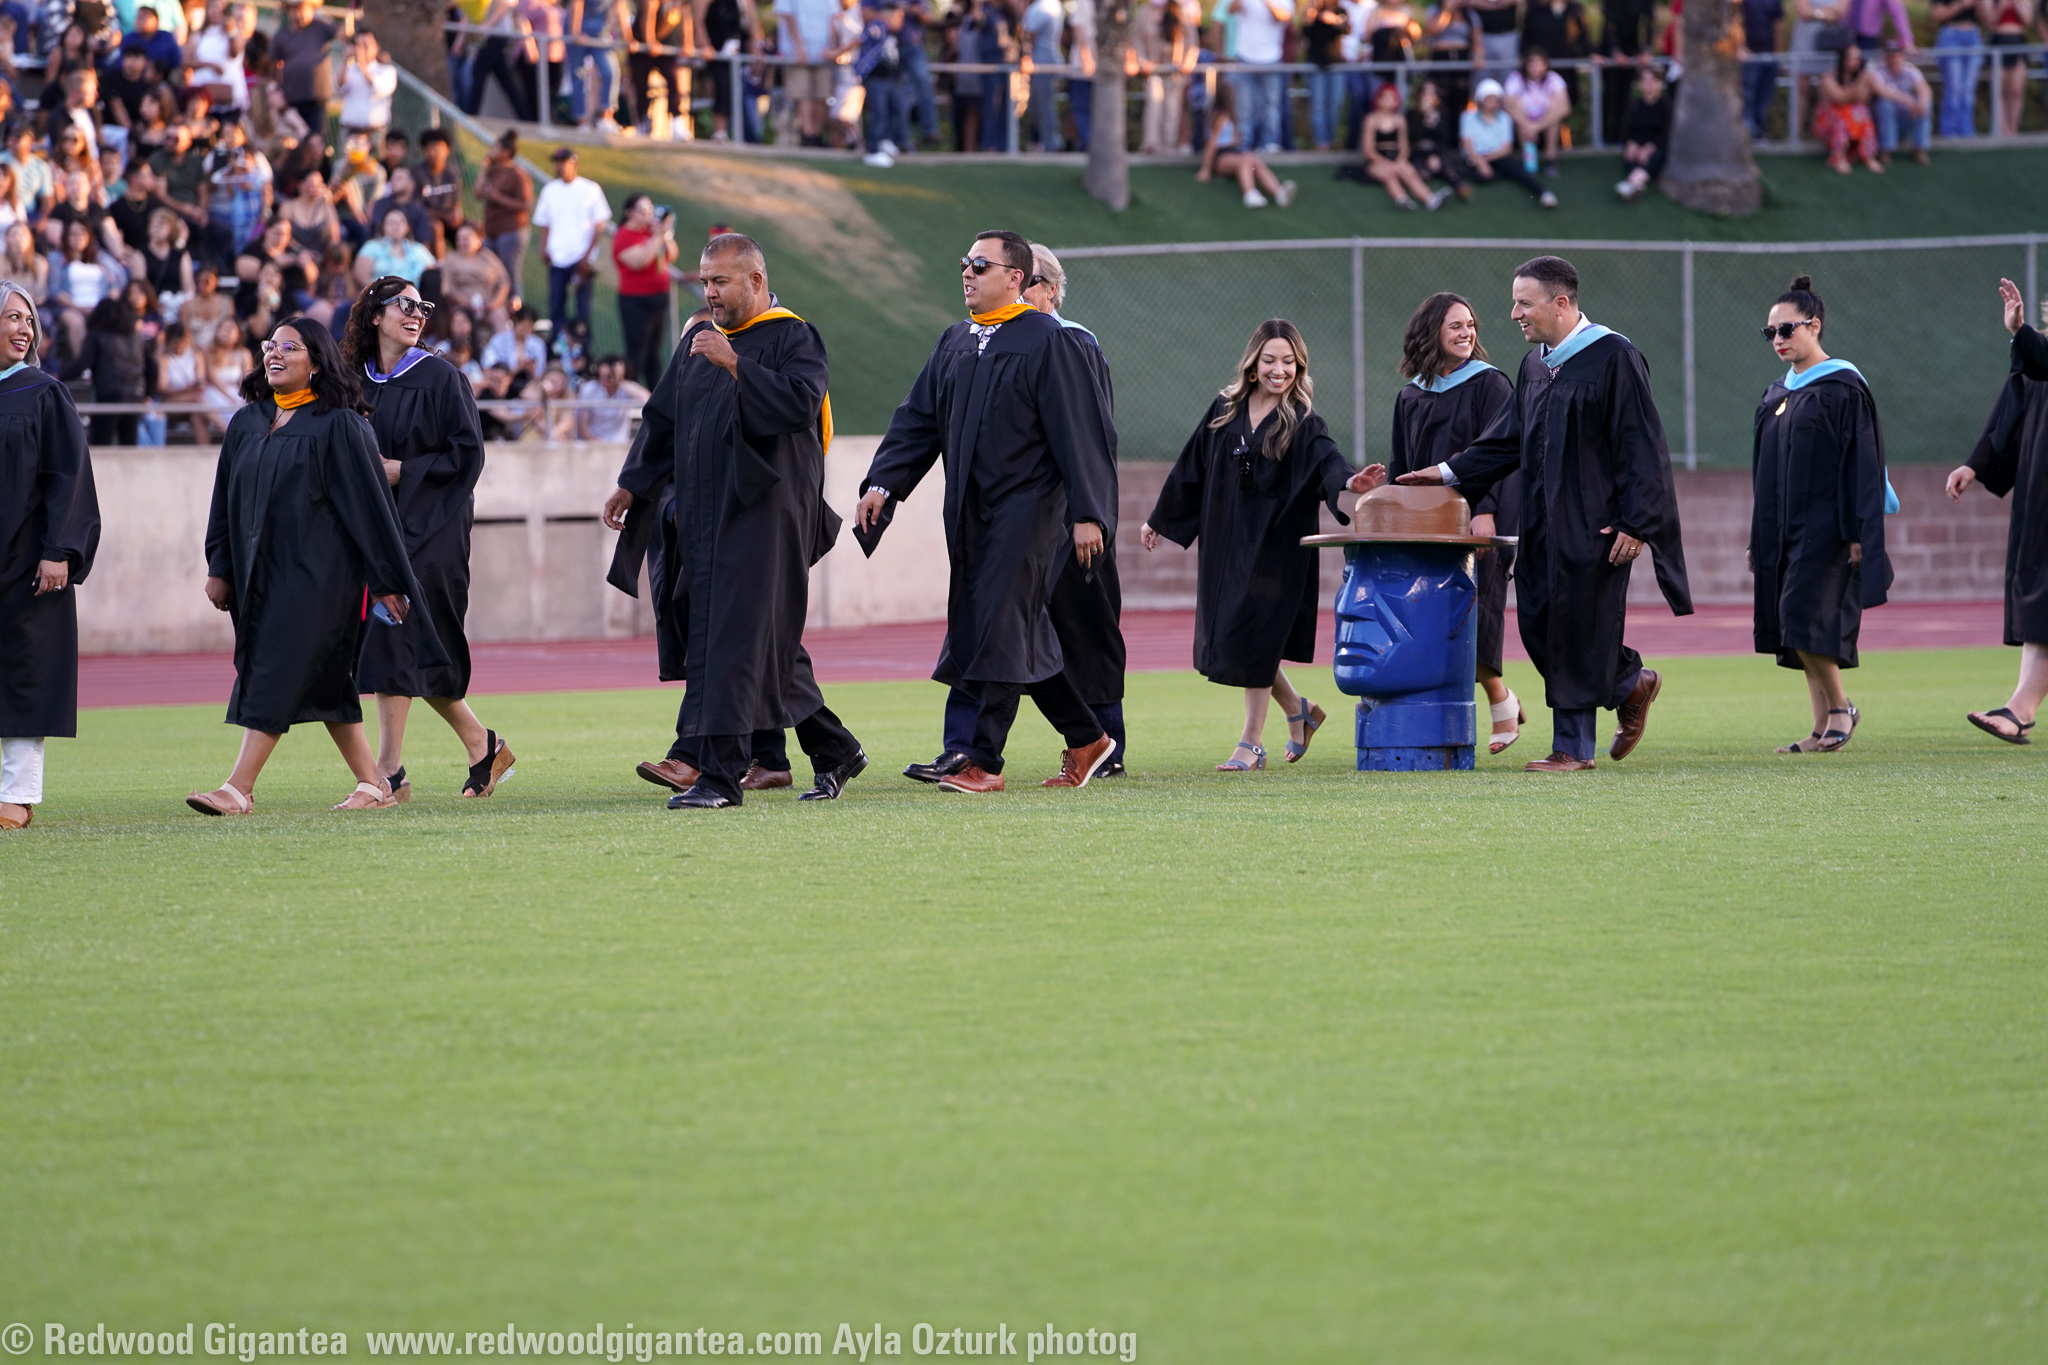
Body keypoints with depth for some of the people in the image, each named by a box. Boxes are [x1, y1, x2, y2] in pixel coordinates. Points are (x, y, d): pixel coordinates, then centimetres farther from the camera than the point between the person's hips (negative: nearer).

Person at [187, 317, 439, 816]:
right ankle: (374, 786, 16)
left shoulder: (338, 427, -7)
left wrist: (385, 578, -9)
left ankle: (240, 789, -15)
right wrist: (219, 568, 11)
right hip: (263, 569, 7)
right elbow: (226, 501, 16)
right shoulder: (246, 425, 11)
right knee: (324, 681, 9)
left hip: (316, 569, -7)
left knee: (278, 672, -12)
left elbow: (370, 503, -8)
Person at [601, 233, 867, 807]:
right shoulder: (699, 340, 16)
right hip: (707, 512, 7)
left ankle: (719, 770, -14)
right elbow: (664, 417, 22)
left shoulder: (794, 339, -5)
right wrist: (632, 484, 18)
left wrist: (734, 364, -26)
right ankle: (835, 752, 20)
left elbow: (800, 402, -21)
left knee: (736, 637, -12)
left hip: (764, 513, -7)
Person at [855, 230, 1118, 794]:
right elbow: (919, 420, 12)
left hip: (1025, 509, -7)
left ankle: (985, 760, -8)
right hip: (971, 510, 7)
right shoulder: (954, 344, 12)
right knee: (1022, 630, 11)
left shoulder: (1048, 342, -9)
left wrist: (1087, 514, -16)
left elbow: (1079, 431, -11)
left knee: (1000, 626, -10)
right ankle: (1085, 738, 23)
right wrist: (883, 483, -2)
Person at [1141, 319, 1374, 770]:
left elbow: (1326, 459, -26)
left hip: (1276, 545, -5)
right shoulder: (1226, 410, 5)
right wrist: (1159, 520, 19)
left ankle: (1251, 744, 5)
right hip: (1225, 542, 5)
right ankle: (1297, 710, 30)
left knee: (1253, 637, -6)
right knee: (1228, 639, 8)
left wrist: (1346, 482, -48)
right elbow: (1192, 467, 14)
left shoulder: (1304, 422, -7)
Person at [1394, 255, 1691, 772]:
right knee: (1541, 626, 6)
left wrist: (1634, 523, -19)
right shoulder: (1536, 364, 12)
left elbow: (1641, 447, -14)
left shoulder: (1613, 357, -11)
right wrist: (1450, 472, 11)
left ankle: (1574, 747, 2)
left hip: (1591, 522, -8)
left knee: (1577, 627, -5)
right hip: (1544, 519, 8)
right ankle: (1631, 685, 25)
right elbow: (1509, 439, 20)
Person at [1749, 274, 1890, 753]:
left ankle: (1840, 706, 1)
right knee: (1799, 625, 4)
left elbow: (1863, 463, -11)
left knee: (1804, 618, -15)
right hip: (1784, 528, 8)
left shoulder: (1843, 389, -8)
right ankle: (1824, 726, 7)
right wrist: (1758, 537, 16)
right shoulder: (1777, 395, 14)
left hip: (1825, 528, -8)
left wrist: (1857, 533, -16)